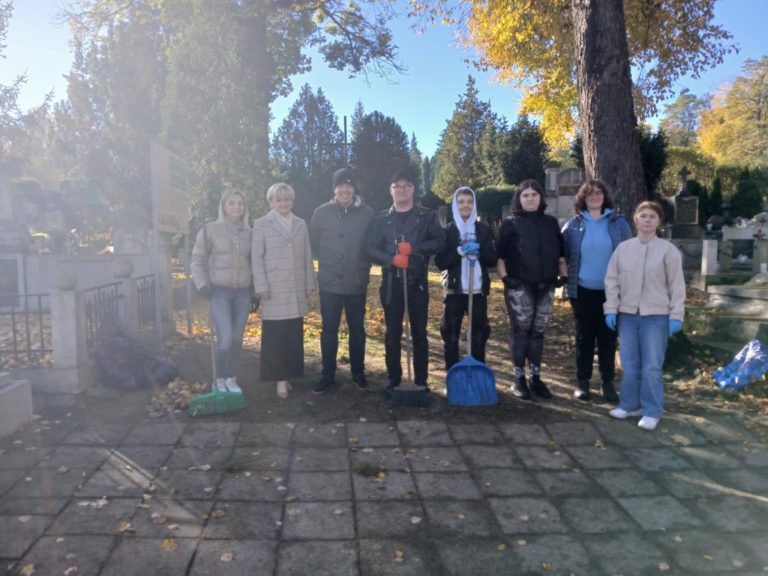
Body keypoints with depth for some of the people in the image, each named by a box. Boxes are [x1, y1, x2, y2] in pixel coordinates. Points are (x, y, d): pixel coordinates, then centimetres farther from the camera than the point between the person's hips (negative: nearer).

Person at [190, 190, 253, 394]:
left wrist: (255, 289, 11)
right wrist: (202, 285, -8)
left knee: (237, 339, 8)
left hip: (243, 293, 4)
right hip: (220, 292, -4)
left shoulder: (249, 233, 8)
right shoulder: (210, 230, -2)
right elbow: (197, 260, 1)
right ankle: (219, 381, 8)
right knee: (225, 340, -11)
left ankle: (231, 379, 23)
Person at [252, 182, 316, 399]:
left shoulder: (301, 224, 13)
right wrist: (261, 287, -9)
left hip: (296, 291, 3)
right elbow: (256, 257, -2)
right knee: (275, 336, -2)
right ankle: (280, 378, 6)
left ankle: (289, 373, 17)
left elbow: (307, 256, 13)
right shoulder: (261, 225, 2)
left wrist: (309, 284, 9)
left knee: (293, 336, 6)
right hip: (274, 291, -3)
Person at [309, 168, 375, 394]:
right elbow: (313, 242, 8)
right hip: (329, 283, 0)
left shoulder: (367, 213, -3)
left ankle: (358, 373, 25)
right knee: (329, 330, 6)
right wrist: (326, 261, 9)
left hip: (357, 283, 0)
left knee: (357, 329, 11)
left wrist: (363, 266, 4)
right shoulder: (322, 212, -2)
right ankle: (327, 375, 18)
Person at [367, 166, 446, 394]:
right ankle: (394, 381, 17)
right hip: (391, 283, 1)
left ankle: (421, 381, 15)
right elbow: (371, 249, 0)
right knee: (392, 334, 6)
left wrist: (414, 248, -16)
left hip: (417, 282, -1)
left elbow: (440, 241, -4)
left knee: (419, 333, 5)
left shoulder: (427, 216, 6)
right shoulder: (381, 219, 8)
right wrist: (391, 259, -17)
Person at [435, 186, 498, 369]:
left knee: (479, 335, 7)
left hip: (478, 290, 1)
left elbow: (493, 260, 4)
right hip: (453, 290, -1)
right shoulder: (447, 230, 3)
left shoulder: (484, 229, 7)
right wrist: (459, 251, -19)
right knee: (450, 336, 1)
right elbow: (440, 261, -5)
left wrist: (478, 250, -15)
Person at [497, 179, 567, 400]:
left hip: (545, 286, 4)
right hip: (519, 286, -4)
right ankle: (519, 379, 8)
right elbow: (499, 254, -2)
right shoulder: (511, 224, 2)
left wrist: (563, 274, 7)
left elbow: (560, 253, 17)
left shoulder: (551, 223, 13)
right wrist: (504, 276, -12)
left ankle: (536, 378, 17)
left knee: (538, 331, 8)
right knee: (521, 330, -1)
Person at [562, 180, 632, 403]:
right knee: (584, 337, 8)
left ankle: (608, 382, 18)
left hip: (611, 291, 0)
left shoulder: (618, 222, 2)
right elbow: (563, 254, 7)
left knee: (608, 338, 7)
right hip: (582, 290, 0)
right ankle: (582, 381, 18)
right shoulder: (573, 225, 2)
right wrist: (567, 279, 1)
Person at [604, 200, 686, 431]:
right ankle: (630, 404, 23)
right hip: (627, 314, 3)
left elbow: (676, 285, -2)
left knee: (652, 366, -1)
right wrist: (611, 309, -1)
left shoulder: (668, 249, -2)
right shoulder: (623, 248, 5)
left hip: (656, 316, -3)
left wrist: (676, 315, -6)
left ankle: (652, 411, 10)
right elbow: (612, 280, 6)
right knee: (630, 365, 10)